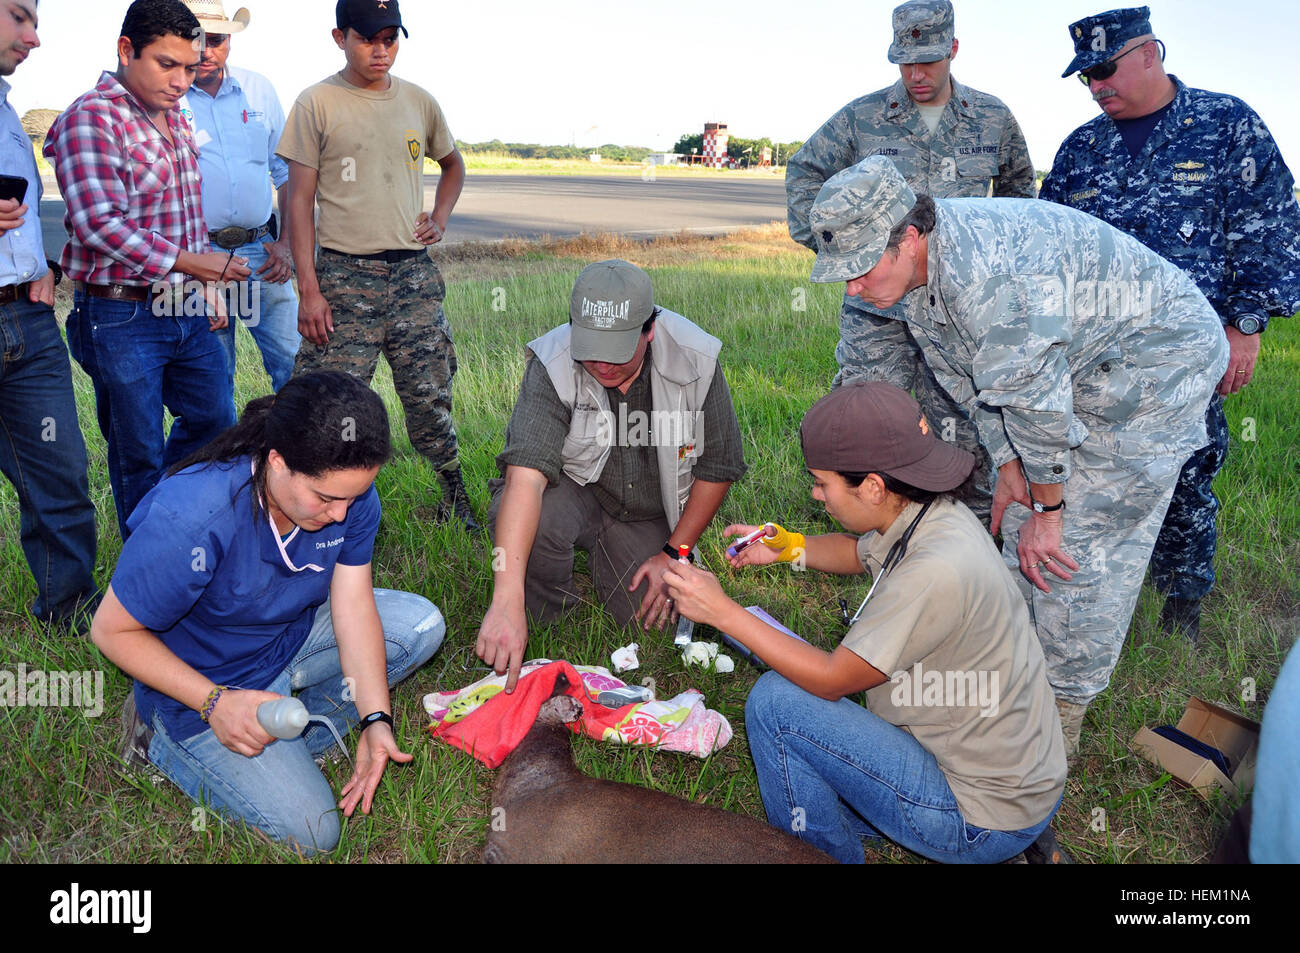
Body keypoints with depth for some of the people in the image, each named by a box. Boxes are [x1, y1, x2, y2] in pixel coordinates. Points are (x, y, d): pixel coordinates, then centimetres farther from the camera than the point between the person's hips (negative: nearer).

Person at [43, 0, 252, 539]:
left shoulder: (174, 118, 11)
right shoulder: (90, 119, -15)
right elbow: (100, 226, -25)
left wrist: (206, 285, 18)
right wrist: (193, 263, -23)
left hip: (187, 313, 8)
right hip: (123, 319, -8)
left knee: (214, 418, 19)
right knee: (139, 454, 6)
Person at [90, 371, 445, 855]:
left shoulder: (350, 491, -18)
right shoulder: (190, 520, -35)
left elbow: (353, 603, -14)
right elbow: (112, 630, -22)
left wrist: (375, 720, -23)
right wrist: (215, 703, -30)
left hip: (292, 635, 6)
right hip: (205, 683, -6)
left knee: (422, 624, -10)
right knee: (311, 833, -10)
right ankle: (164, 740, 7)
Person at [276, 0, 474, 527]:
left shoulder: (418, 101, 11)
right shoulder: (317, 103, 0)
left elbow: (452, 165, 30)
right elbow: (300, 198, -2)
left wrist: (439, 218, 11)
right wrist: (308, 288, -8)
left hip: (413, 271, 3)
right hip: (344, 275, -3)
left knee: (431, 399, 7)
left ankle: (454, 500, 22)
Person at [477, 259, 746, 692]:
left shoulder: (696, 362, -21)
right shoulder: (552, 365, -27)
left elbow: (718, 468, -7)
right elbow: (525, 476, -39)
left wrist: (675, 553, -10)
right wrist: (507, 602, -49)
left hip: (649, 515, 3)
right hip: (576, 490, -2)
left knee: (651, 620, -13)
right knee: (522, 516, -34)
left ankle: (605, 557, 21)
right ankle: (556, 619, -1)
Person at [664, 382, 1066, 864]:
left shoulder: (935, 572, -32)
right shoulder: (930, 516, -4)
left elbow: (830, 678, -21)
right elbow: (861, 553, 21)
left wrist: (723, 612, -18)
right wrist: (786, 546, 7)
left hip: (985, 820, -9)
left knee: (775, 702, -11)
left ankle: (826, 857, 9)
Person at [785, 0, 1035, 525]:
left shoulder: (993, 118, 7)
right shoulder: (861, 117, 2)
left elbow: (1019, 188, 24)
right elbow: (804, 173, 14)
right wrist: (827, 242, 5)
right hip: (876, 306, -1)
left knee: (966, 437, 4)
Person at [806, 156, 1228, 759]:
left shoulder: (983, 273, -37)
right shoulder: (914, 268, -6)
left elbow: (1032, 400, -29)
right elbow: (967, 378, 4)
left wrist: (1045, 511, -17)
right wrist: (1008, 469, 4)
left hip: (1158, 359, -9)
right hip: (1078, 364, 9)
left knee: (1076, 544, -7)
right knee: (1021, 527, 13)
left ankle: (1058, 723, 8)